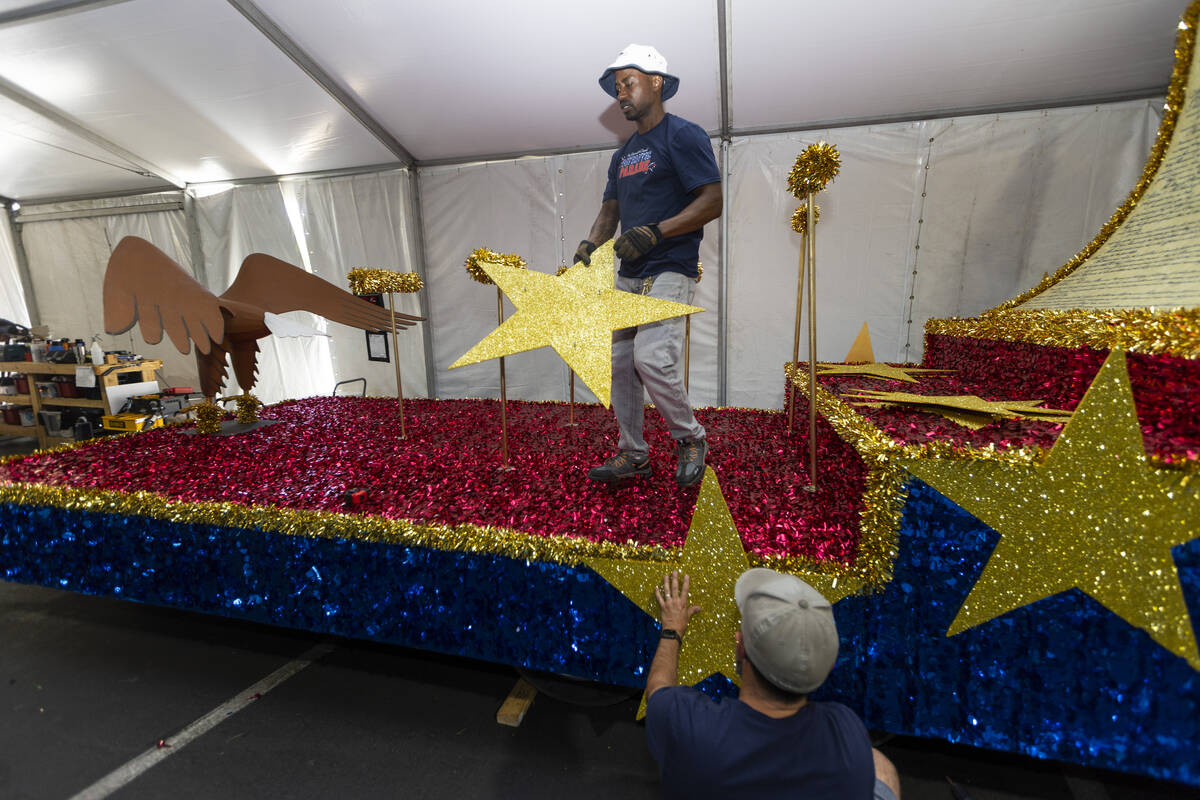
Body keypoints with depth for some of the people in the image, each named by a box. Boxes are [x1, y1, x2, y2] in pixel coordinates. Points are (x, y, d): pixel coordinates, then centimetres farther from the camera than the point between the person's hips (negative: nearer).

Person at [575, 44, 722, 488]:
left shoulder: (684, 135, -2)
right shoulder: (623, 154, 22)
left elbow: (711, 203, -11)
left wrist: (654, 232, -20)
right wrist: (588, 245, 1)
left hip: (669, 271, -8)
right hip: (628, 275, 8)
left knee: (651, 357, -22)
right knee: (617, 361, 4)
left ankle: (690, 438, 3)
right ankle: (633, 454, 16)